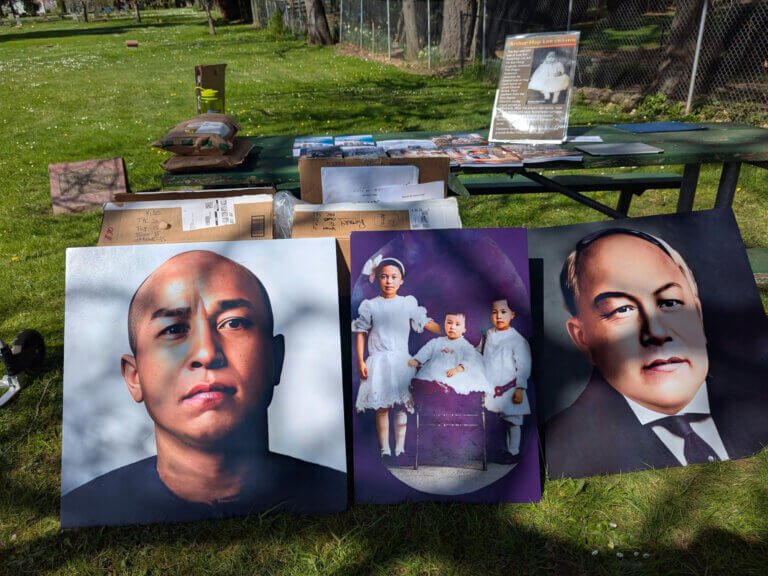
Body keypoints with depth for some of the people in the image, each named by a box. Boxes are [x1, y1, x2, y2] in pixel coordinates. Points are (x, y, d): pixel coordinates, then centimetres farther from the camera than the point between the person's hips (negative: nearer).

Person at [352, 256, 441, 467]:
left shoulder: (409, 303, 5)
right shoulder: (369, 306, 2)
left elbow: (426, 323, 8)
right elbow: (361, 334, 4)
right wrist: (360, 362, -1)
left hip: (402, 361, 1)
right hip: (379, 361, -1)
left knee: (402, 406, 3)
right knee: (382, 408, 0)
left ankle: (400, 449, 13)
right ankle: (385, 450, 10)